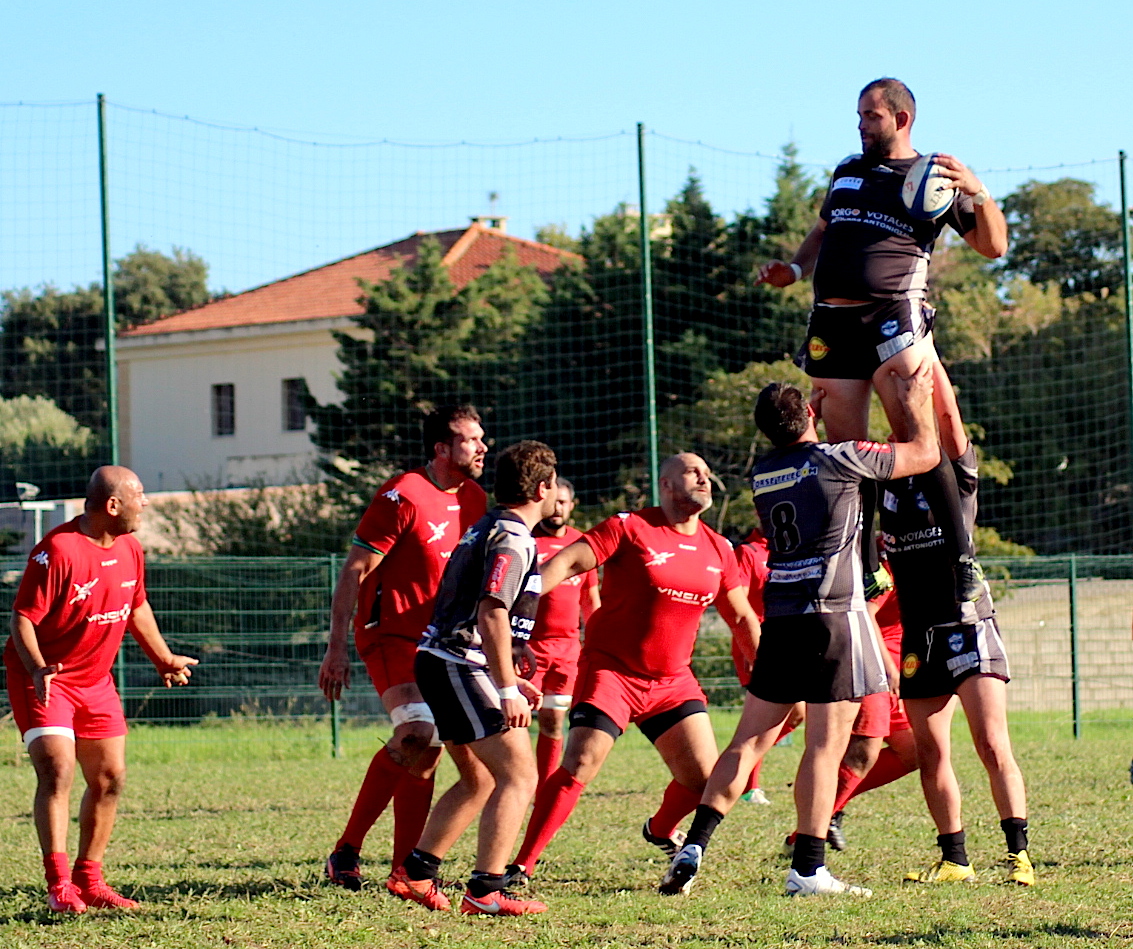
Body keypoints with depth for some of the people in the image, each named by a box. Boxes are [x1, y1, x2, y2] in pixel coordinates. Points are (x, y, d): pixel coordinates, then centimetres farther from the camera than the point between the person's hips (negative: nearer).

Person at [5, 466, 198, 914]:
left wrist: (163, 658, 25)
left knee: (110, 778, 8)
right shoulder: (58, 550, -22)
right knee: (57, 771, -19)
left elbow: (136, 607, 21)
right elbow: (22, 617, -21)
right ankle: (59, 886, -18)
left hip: (96, 681, 8)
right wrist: (37, 670, -34)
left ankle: (88, 880, 21)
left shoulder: (129, 549, 3)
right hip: (45, 679, -8)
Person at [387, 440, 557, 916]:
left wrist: (510, 679, 27)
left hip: (443, 662, 10)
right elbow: (491, 614, -24)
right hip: (460, 667, -10)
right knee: (519, 775, -12)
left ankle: (414, 874, 22)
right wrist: (508, 689, -24)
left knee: (479, 779, 20)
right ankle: (485, 891, -16)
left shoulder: (489, 528, 19)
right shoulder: (512, 539, -14)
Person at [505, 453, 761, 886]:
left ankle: (661, 830, 34)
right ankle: (521, 866, -10)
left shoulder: (717, 549, 8)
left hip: (673, 680, 5)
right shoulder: (629, 528, -9)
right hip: (611, 670, -5)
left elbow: (742, 616, 20)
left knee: (704, 776, -1)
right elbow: (564, 564, -16)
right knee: (579, 765, -18)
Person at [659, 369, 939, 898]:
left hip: (779, 622, 5)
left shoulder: (761, 475, 9)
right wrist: (917, 403, 21)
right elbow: (926, 454, 5)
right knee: (825, 745, -4)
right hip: (833, 616, -5)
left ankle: (693, 849, -1)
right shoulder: (838, 460, -6)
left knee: (749, 741, 8)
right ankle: (808, 870, -7)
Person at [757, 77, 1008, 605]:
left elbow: (993, 247, 4)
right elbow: (822, 231, 35)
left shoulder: (932, 178, 6)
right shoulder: (848, 172, 21)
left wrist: (978, 194, -13)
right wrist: (793, 270, 16)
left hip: (892, 316, -5)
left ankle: (964, 561, -14)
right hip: (831, 322, 5)